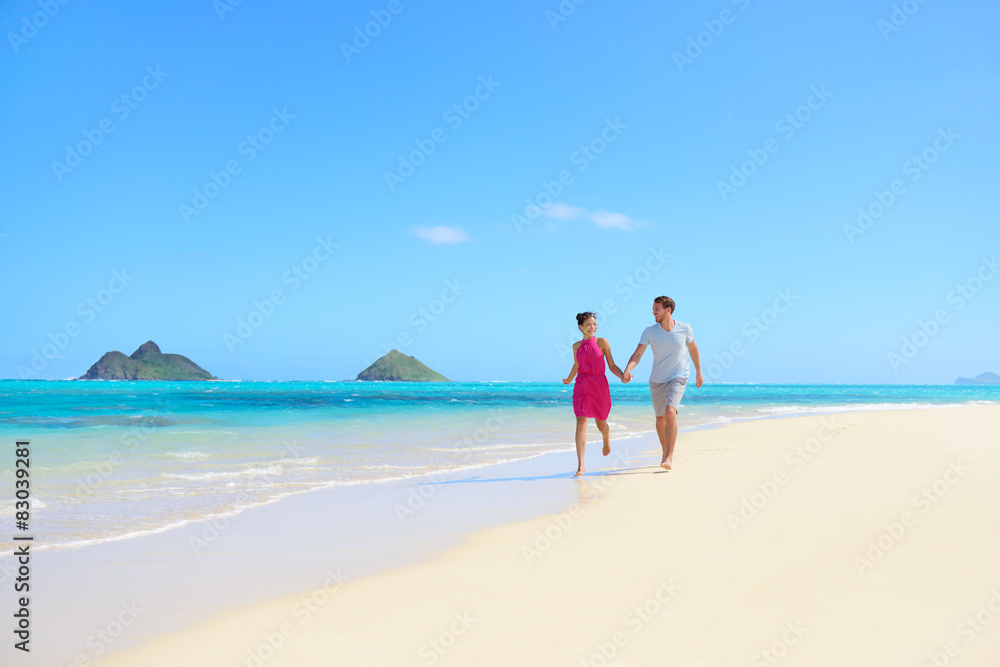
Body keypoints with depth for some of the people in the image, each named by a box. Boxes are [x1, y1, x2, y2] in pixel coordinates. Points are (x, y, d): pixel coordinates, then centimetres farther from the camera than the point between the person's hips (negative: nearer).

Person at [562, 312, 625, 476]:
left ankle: (606, 438, 53)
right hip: (581, 386, 1)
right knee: (581, 423, -13)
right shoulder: (576, 346, 6)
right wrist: (569, 380, 37)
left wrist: (622, 375, -17)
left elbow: (612, 366, 0)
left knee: (601, 424, 13)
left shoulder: (602, 342, -1)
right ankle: (580, 465, -14)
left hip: (599, 386, -1)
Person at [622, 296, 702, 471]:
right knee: (660, 418, 14)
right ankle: (665, 452, 38)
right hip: (657, 379, 3)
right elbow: (637, 355, -16)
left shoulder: (685, 329, -10)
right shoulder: (649, 331, -11)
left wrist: (698, 372, 17)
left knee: (670, 412, -24)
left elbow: (693, 348, 8)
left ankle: (669, 458, -21)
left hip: (678, 377, -3)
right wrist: (627, 370, -36)